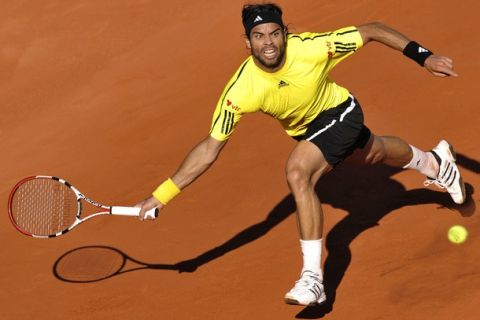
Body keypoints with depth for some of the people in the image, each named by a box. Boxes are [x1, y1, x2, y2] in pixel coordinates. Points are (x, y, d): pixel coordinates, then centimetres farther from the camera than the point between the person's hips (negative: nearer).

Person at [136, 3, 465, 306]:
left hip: (339, 111, -4)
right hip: (305, 128, 4)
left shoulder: (312, 47, -37)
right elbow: (210, 148, -26)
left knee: (298, 171, -29)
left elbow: (371, 31, -23)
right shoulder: (241, 90, -31)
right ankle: (433, 161, 66)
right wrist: (161, 195, -32)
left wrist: (424, 56, -24)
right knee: (374, 153, 30)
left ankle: (313, 279, -19)